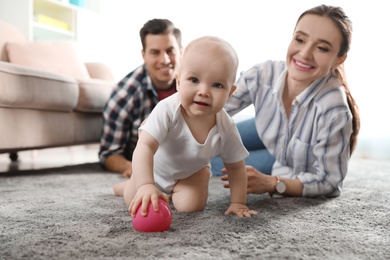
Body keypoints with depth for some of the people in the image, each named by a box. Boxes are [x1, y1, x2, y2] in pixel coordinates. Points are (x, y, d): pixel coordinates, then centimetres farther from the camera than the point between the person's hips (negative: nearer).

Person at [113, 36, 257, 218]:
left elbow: (236, 167, -15)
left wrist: (238, 203, -17)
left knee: (191, 205, -15)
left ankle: (172, 191, 20)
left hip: (192, 171, 2)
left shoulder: (226, 128, -31)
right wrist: (145, 185, -61)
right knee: (134, 202, -3)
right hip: (155, 167, -2)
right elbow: (145, 146, -48)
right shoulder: (167, 110, -41)